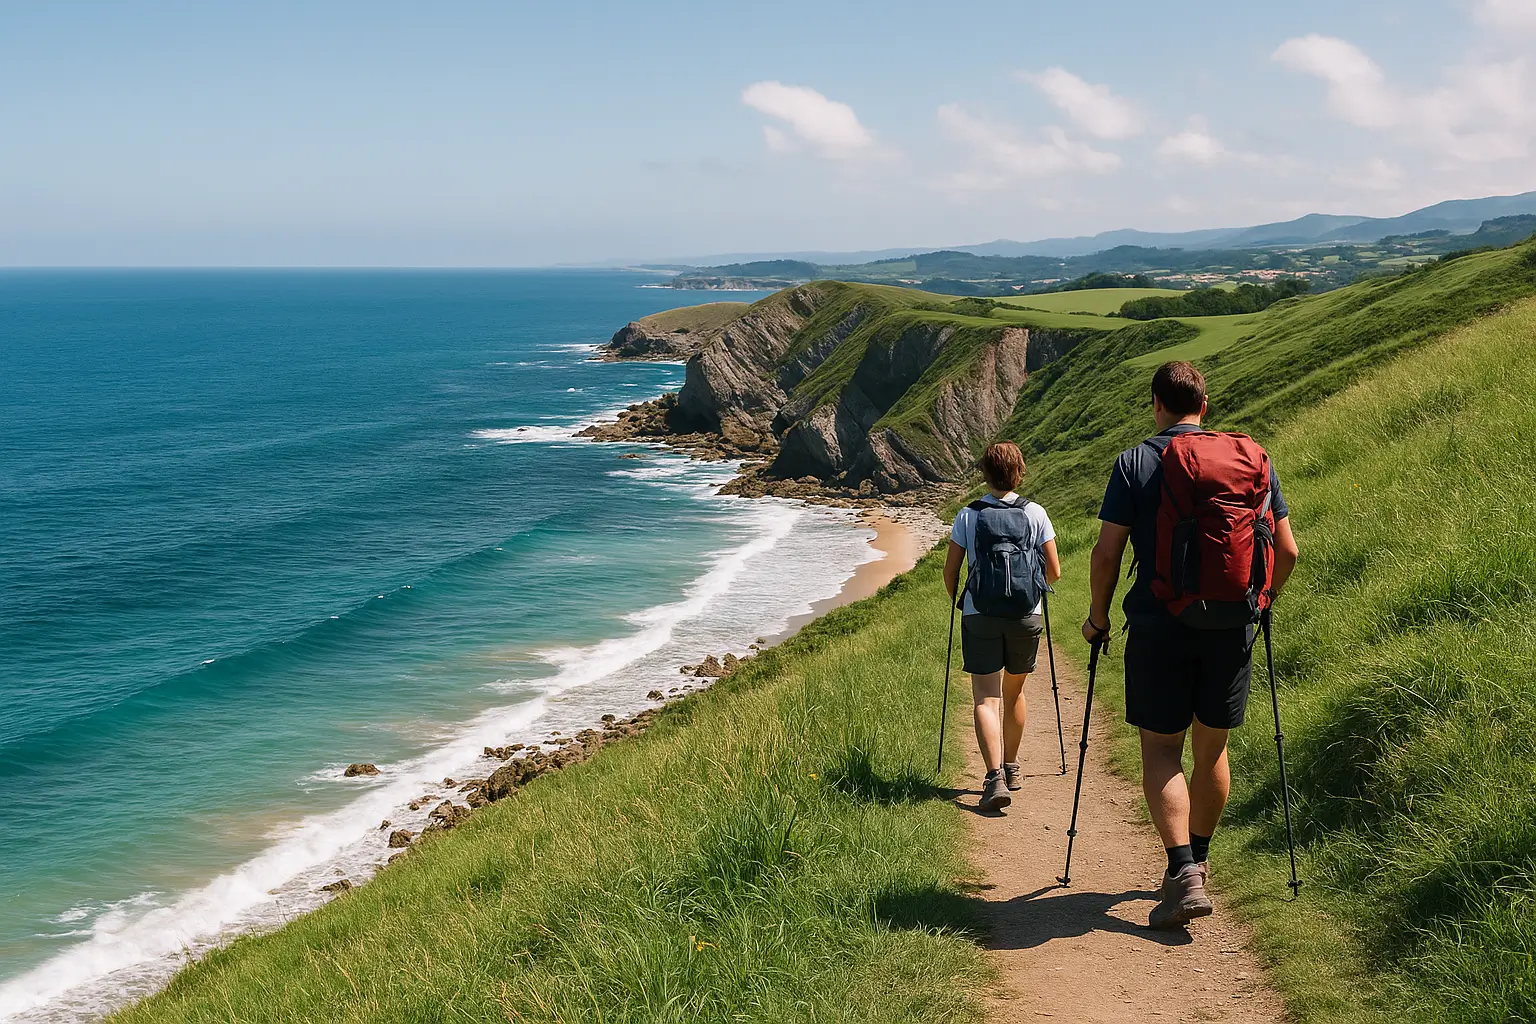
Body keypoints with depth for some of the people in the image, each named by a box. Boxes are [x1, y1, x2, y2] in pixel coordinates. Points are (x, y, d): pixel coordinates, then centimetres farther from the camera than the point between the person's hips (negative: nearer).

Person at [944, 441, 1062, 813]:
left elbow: (950, 572, 1)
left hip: (980, 615, -2)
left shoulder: (967, 516, 0)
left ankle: (995, 776, -22)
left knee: (985, 698, -4)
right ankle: (1011, 767, 34)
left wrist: (959, 601, 21)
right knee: (1013, 692, 20)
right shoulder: (1035, 514, 1)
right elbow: (1054, 572, 3)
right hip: (1025, 615, 2)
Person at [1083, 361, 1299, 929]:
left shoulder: (1135, 462, -3)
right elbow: (1287, 551, 6)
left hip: (1158, 626, -3)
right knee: (1211, 749, 17)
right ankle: (1198, 861, 31)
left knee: (1161, 749, 4)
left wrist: (1098, 615, 7)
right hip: (1231, 629, 3)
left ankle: (1183, 874, -10)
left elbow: (1107, 552, -7)